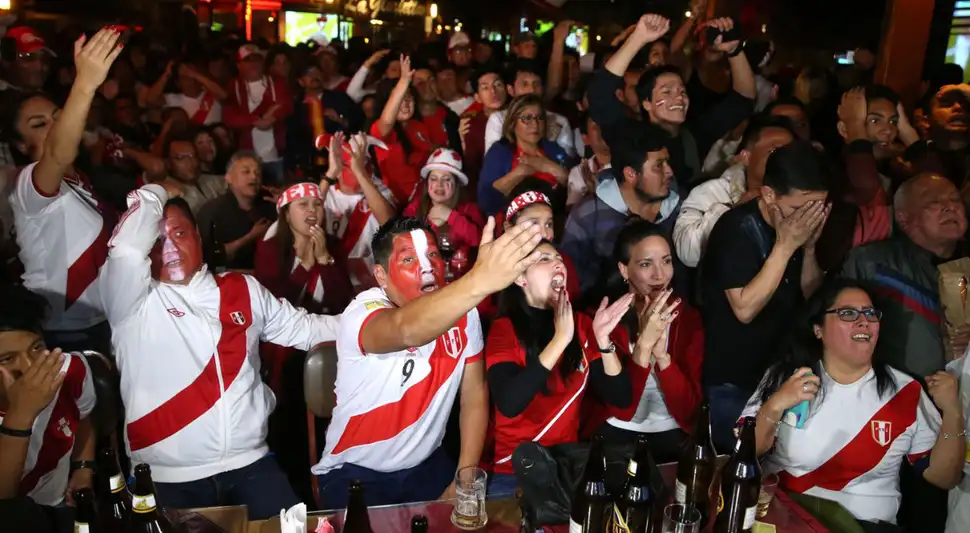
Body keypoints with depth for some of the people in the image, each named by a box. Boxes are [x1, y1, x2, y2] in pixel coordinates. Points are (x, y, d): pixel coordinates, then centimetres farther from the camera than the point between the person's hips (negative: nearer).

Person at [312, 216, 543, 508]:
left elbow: (474, 393, -1)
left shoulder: (462, 311, -8)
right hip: (356, 473, -4)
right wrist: (478, 281, -65)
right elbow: (405, 330, -48)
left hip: (427, 465, 5)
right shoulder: (362, 313, -25)